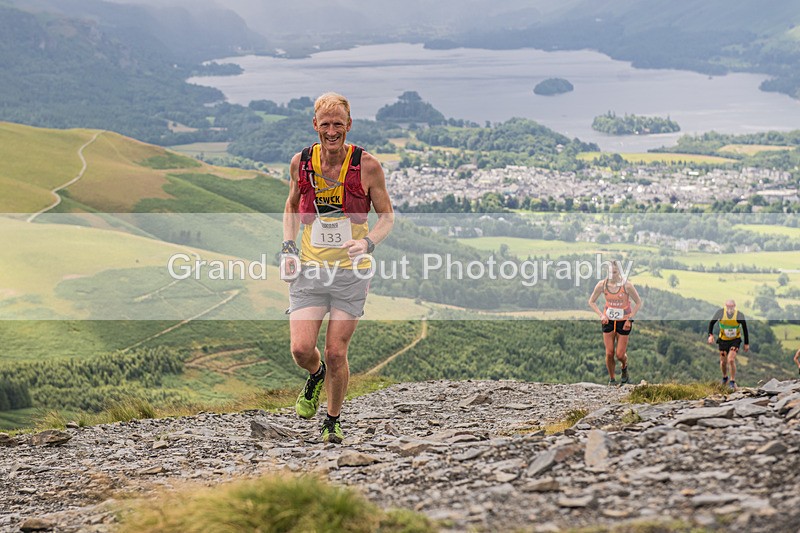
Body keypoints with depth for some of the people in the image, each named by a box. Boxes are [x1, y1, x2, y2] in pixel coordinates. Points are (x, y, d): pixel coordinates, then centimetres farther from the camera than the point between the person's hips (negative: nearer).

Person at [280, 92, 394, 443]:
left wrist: (368, 243, -17)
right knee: (301, 349, -9)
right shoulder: (300, 162, -1)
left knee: (336, 353, -1)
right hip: (308, 269, 2)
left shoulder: (367, 166, -8)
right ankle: (316, 375, 28)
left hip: (351, 271, -2)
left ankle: (333, 421, 23)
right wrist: (287, 248, 3)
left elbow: (386, 216, 3)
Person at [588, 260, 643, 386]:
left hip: (623, 322, -2)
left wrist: (629, 319, -11)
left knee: (620, 354, -3)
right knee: (609, 353, -3)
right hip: (608, 321, 2)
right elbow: (591, 302, 4)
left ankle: (624, 368, 32)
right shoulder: (602, 285, -9)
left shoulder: (627, 285, -16)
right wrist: (601, 315, -9)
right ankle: (612, 379, 15)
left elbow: (638, 303, -5)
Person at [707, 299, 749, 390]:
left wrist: (747, 343, -2)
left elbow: (745, 328, -8)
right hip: (723, 340, 2)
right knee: (723, 362, 8)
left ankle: (732, 382, -1)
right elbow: (711, 323, -5)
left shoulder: (739, 315, -23)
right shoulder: (720, 312, -21)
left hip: (735, 340, -2)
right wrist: (710, 335, -18)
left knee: (731, 360, -18)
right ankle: (724, 378, 39)